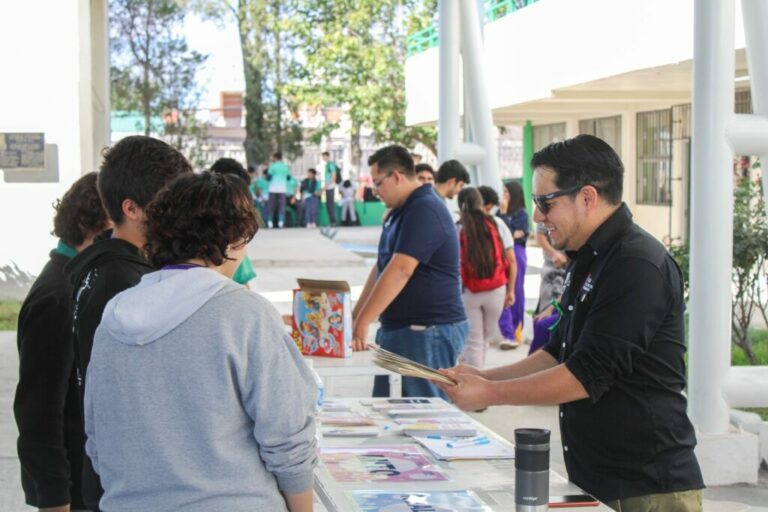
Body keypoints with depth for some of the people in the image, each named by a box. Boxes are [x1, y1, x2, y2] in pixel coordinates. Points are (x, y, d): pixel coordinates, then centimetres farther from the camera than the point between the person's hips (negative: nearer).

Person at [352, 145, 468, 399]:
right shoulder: (401, 212, 18)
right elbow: (382, 267, 22)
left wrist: (363, 323, -26)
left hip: (428, 330, -10)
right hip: (397, 328, 10)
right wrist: (355, 315, 17)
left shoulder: (424, 211, -16)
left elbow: (400, 271, -25)